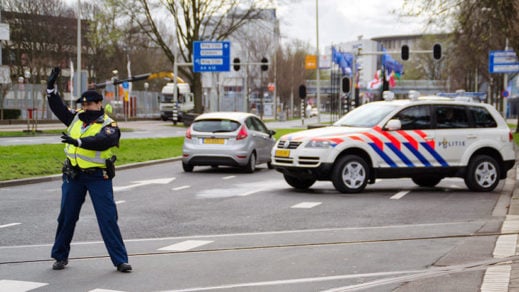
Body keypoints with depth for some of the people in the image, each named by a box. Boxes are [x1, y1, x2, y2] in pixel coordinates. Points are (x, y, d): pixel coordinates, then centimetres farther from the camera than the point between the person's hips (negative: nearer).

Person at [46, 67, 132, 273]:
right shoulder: (76, 118, 10)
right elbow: (58, 108, 19)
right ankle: (60, 256, 25)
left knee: (108, 219, -5)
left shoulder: (109, 126, -8)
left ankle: (120, 260, -2)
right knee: (66, 217, 11)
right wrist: (51, 87, 9)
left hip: (98, 177, -5)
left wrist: (78, 141, -40)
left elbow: (101, 141, -27)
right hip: (73, 176, 5)